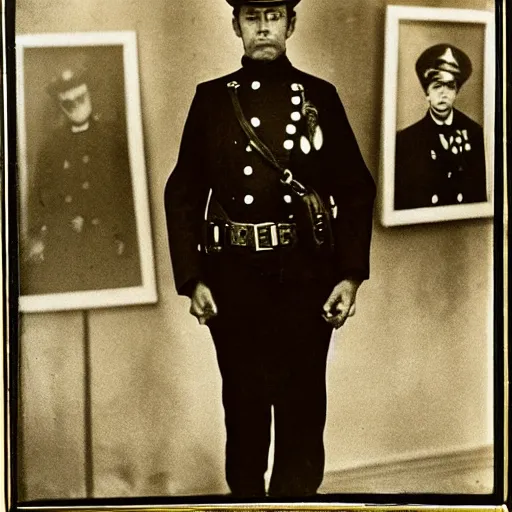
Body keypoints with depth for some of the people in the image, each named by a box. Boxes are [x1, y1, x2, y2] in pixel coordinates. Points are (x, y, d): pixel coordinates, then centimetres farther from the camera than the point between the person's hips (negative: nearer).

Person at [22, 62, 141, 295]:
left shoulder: (112, 137, 7)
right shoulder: (51, 145, 11)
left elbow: (129, 189, 6)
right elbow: (38, 195, 11)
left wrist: (126, 238, 1)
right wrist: (35, 238, 1)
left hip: (108, 241, -1)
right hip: (63, 246, 1)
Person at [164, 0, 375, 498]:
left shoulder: (320, 97, 5)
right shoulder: (211, 99, 6)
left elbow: (356, 190, 5)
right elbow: (183, 195, 5)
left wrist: (351, 274, -3)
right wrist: (192, 279, -2)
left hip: (307, 277, 0)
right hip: (233, 279, 1)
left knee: (302, 409, 4)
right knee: (243, 408, 12)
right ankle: (245, 496, 31)